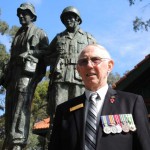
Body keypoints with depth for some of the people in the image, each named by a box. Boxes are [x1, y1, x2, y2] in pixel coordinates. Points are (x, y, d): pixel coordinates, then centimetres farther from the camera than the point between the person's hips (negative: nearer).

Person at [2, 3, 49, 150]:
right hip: (13, 73, 7)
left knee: (21, 107, -17)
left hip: (27, 73, -7)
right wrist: (6, 76, 16)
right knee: (10, 107, 1)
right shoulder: (18, 34, 28)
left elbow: (45, 54, 2)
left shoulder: (39, 33, 11)